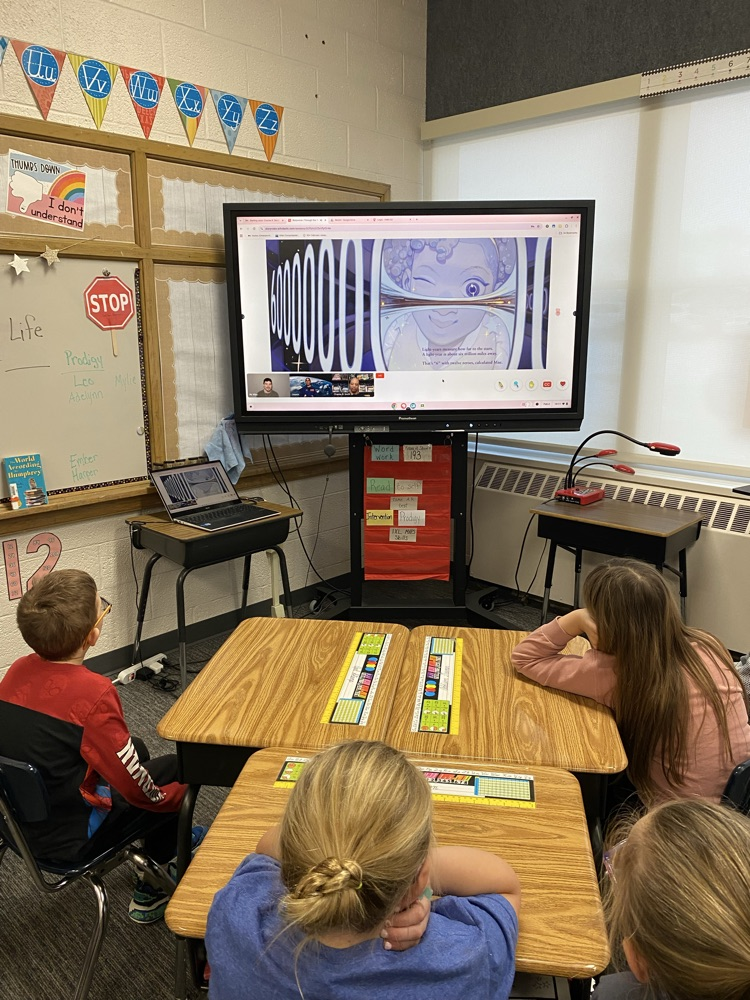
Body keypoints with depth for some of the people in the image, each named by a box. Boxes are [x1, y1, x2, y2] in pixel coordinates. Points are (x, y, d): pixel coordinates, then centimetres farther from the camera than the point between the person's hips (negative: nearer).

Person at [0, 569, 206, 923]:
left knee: (136, 750, 22)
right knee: (178, 766, 8)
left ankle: (171, 837, 41)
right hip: (67, 837, -7)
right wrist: (177, 792, 0)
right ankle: (151, 893, 24)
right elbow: (138, 788, -21)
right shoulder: (93, 692, -30)